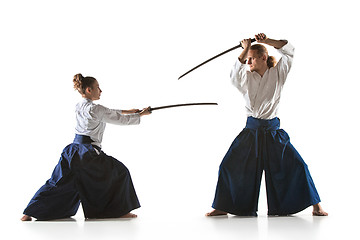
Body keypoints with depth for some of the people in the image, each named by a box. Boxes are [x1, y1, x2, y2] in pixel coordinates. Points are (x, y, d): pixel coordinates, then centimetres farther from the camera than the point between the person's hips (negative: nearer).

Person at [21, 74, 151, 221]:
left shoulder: (80, 107, 14)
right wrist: (140, 115, 7)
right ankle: (120, 211, 10)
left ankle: (30, 213, 5)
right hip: (88, 153, -8)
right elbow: (119, 119, -6)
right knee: (120, 172, 6)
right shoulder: (95, 109, -12)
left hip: (73, 150, 8)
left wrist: (127, 111, 29)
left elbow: (108, 113, 26)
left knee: (57, 182, 11)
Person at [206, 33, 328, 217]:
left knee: (296, 165, -8)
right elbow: (234, 74, -11)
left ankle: (315, 205, 3)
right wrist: (245, 50, -9)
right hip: (251, 130, 2)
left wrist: (266, 41, -6)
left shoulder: (277, 73, 3)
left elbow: (288, 50, -1)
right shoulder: (246, 77, 7)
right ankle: (223, 207, 10)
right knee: (230, 165, -3)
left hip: (273, 130, -2)